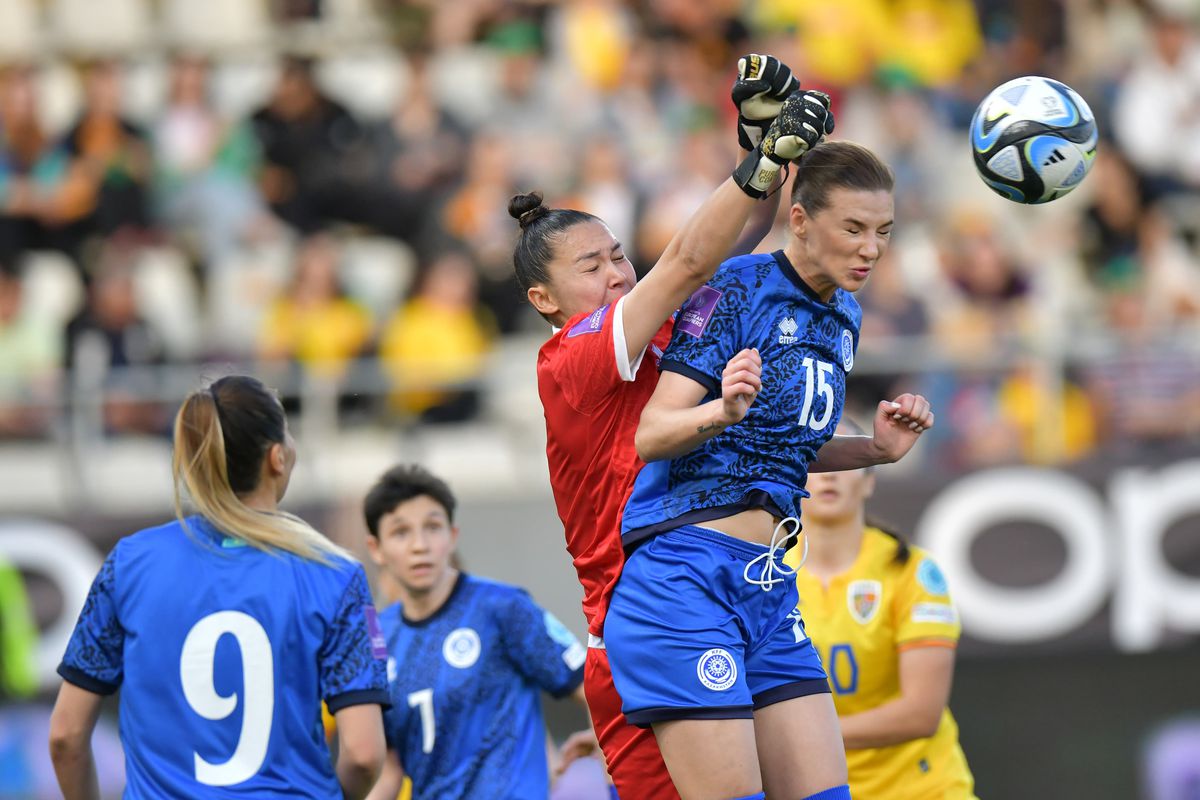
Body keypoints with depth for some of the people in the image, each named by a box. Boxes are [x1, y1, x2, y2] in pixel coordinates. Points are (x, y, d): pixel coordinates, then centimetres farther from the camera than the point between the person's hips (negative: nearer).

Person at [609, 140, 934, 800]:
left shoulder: (843, 318, 15)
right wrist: (723, 411, -33)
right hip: (683, 579, -8)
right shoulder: (737, 289, -8)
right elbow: (651, 436, -13)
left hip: (768, 589, 8)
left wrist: (875, 448, 9)